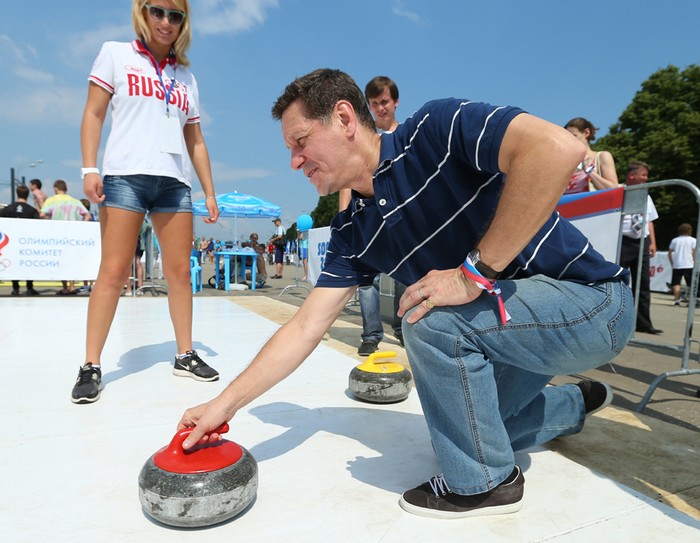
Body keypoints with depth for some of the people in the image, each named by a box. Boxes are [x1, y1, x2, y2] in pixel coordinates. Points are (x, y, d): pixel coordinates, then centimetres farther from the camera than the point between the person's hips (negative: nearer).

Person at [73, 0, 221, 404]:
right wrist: (90, 168, -9)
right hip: (126, 174, -3)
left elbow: (196, 141, 17)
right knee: (114, 272, -8)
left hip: (176, 181, 3)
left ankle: (186, 355, 11)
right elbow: (94, 113, 4)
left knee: (180, 271, 0)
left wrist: (210, 191, 10)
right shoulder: (115, 53, 12)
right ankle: (91, 367, 2)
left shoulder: (186, 77, 20)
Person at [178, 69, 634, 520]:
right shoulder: (353, 233, -1)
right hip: (512, 324, 7)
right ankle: (577, 402, 42)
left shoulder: (435, 130, -20)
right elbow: (306, 327, -3)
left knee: (433, 320, -29)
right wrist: (224, 404, -5)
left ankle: (485, 481, -3)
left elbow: (558, 147, -35)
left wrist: (474, 272, -31)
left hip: (591, 300, -7)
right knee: (465, 426, 16)